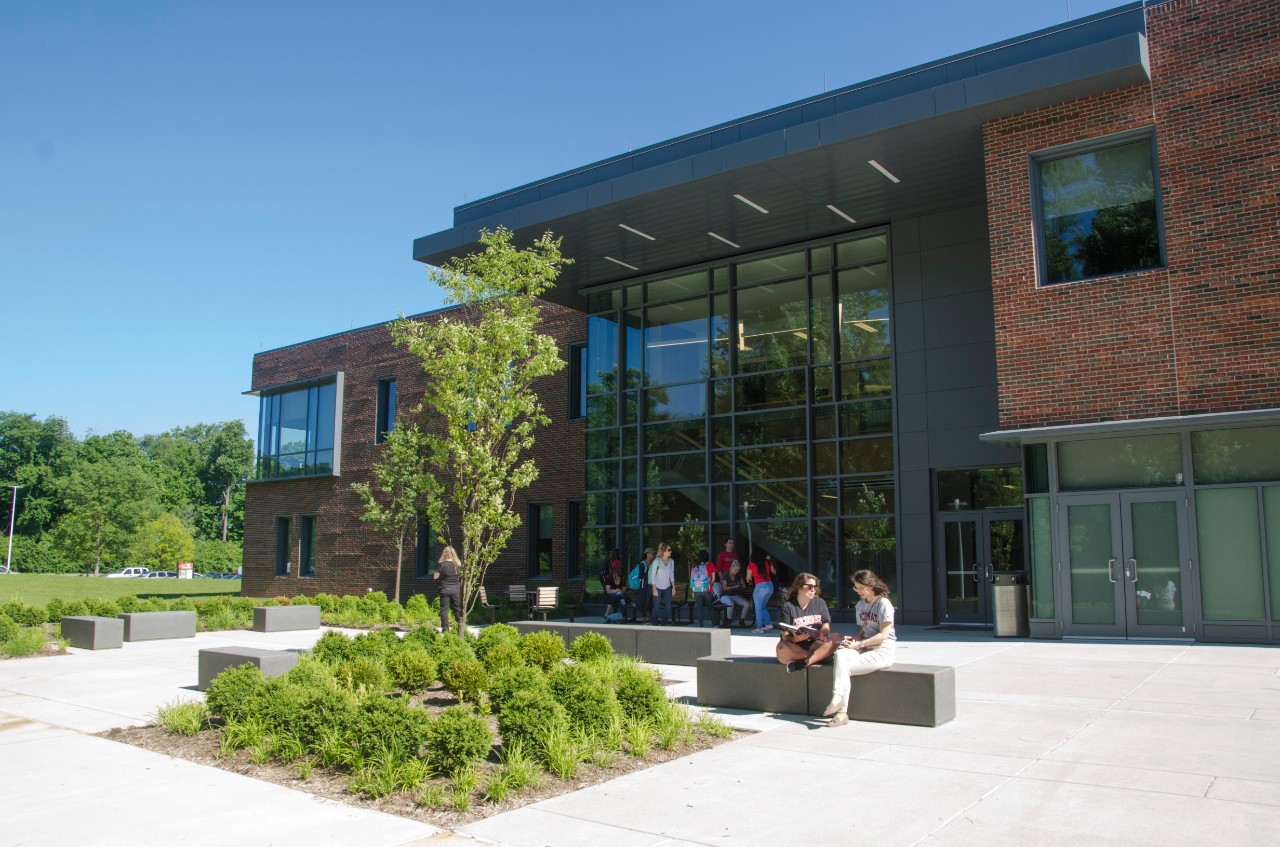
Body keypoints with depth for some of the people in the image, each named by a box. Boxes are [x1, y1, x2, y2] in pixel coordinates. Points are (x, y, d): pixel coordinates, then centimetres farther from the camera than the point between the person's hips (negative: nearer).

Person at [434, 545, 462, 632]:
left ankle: (445, 628, 2)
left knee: (444, 609, 4)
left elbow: (436, 577, -5)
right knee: (458, 609, 11)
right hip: (456, 590, 3)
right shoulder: (458, 564, 0)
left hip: (444, 590, -3)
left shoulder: (441, 564, -9)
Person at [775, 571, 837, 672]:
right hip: (794, 648, -3)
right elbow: (786, 636, -8)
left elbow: (826, 625, 4)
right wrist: (796, 638, -31)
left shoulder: (820, 602, 8)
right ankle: (817, 657, -19)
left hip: (814, 645, 3)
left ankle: (804, 662, -30)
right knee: (782, 647, -35)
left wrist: (823, 632, -20)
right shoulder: (788, 606, -4)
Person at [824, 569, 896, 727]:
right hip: (865, 648, 6)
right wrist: (853, 640, 0)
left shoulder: (883, 604, -6)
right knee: (840, 654, -28)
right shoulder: (860, 605, 19)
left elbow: (884, 634, -12)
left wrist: (859, 644, -16)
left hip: (883, 650, -6)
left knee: (844, 668, -27)